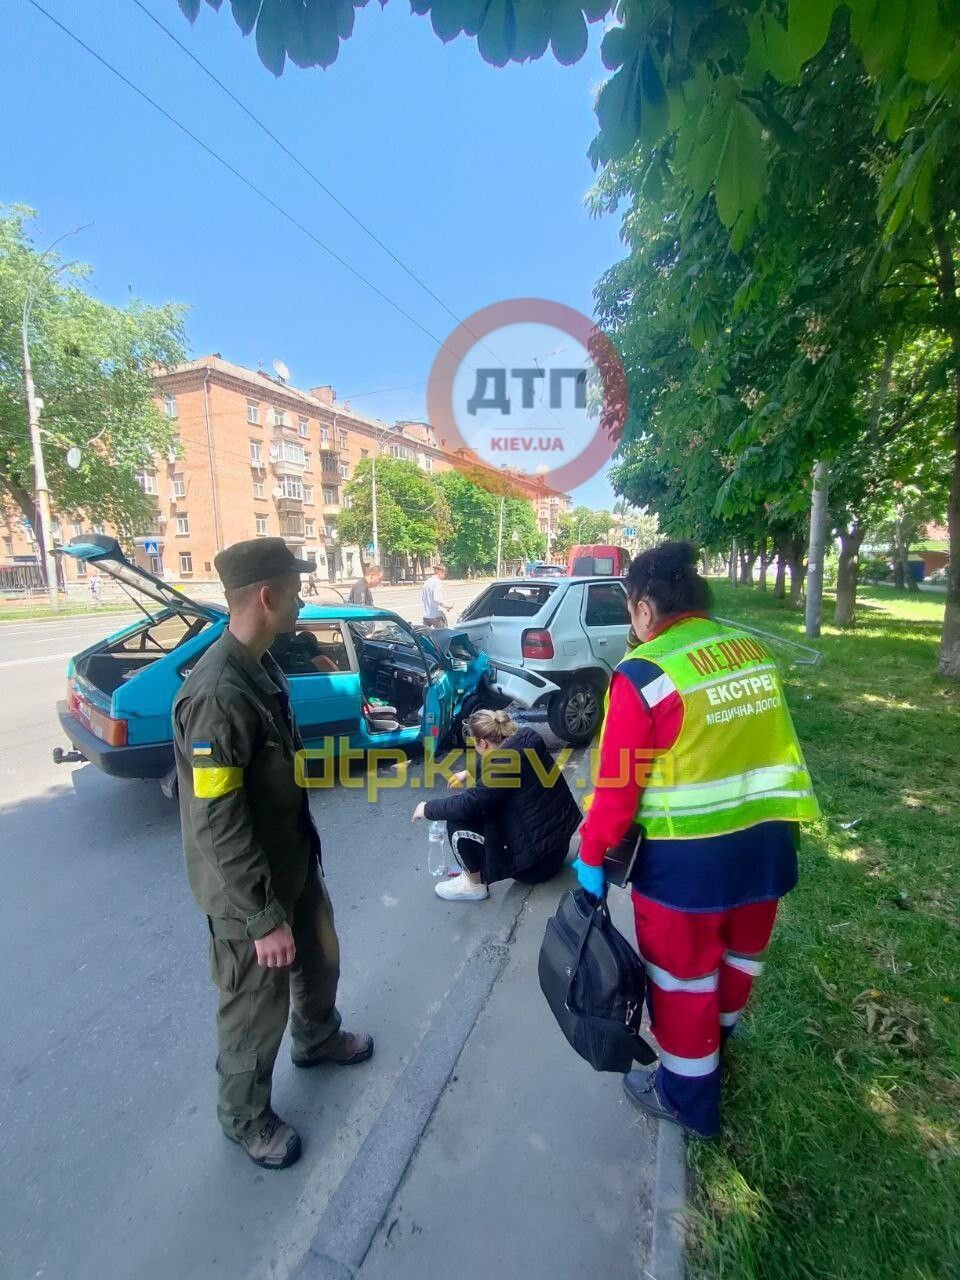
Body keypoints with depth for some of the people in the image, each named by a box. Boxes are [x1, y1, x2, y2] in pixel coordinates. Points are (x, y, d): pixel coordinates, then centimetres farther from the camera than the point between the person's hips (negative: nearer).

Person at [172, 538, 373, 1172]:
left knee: (321, 957, 29)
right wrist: (263, 918, -21)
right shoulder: (217, 692, -31)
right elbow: (218, 825, -28)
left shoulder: (263, 665, -2)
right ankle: (246, 1116, 45)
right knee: (258, 1004, 16)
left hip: (295, 861, 9)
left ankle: (318, 1038, 58)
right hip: (248, 887, -8)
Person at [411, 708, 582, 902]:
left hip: (537, 861, -9)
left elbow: (467, 805, -26)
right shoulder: (527, 737, -4)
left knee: (458, 820, -10)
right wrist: (469, 773, 24)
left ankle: (473, 885, 8)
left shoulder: (504, 765, -27)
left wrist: (428, 808, -10)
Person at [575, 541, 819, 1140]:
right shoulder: (755, 650, 1)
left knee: (684, 975, 17)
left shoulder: (645, 673, -20)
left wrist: (593, 854, -5)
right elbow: (767, 745, 11)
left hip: (689, 856, -7)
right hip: (767, 839, 7)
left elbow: (618, 781, -17)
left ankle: (689, 1097, 39)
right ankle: (718, 1038, 57)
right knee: (739, 954, 30)